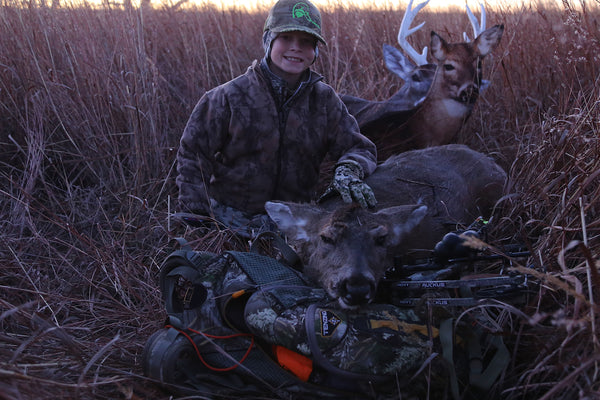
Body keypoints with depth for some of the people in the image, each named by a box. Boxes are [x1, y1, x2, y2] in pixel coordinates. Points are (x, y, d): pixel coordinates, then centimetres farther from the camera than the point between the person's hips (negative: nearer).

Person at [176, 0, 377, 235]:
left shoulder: (324, 100, 1)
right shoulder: (231, 96, -7)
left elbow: (358, 147, 3)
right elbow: (193, 153, -2)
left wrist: (348, 171, -22)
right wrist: (195, 216, -8)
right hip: (231, 222, -3)